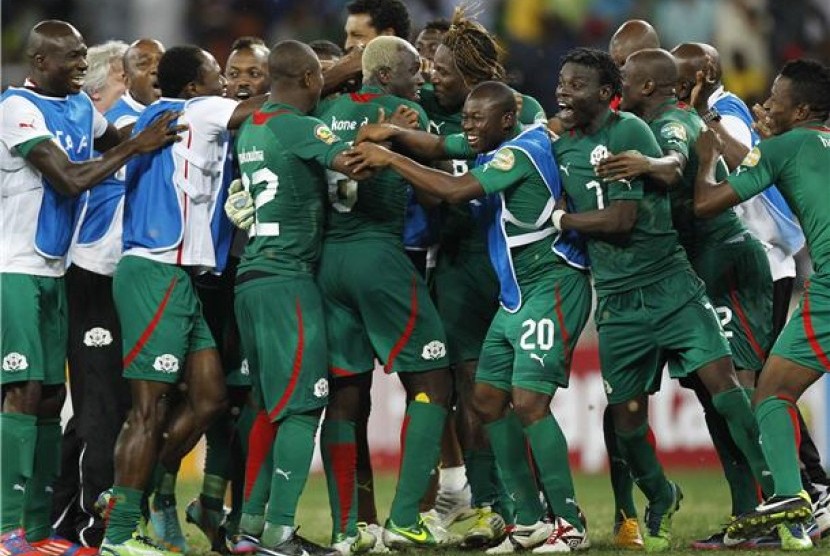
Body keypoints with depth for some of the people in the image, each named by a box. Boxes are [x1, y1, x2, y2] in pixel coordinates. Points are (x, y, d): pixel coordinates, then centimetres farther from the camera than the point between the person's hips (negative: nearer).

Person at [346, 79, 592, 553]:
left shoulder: (521, 153, -17)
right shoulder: (495, 145, 9)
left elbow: (455, 191, -24)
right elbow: (438, 146, 11)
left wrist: (390, 159, -19)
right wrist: (392, 136, -8)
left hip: (552, 286, -10)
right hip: (516, 294, 10)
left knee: (529, 402, -17)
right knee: (489, 398, 7)